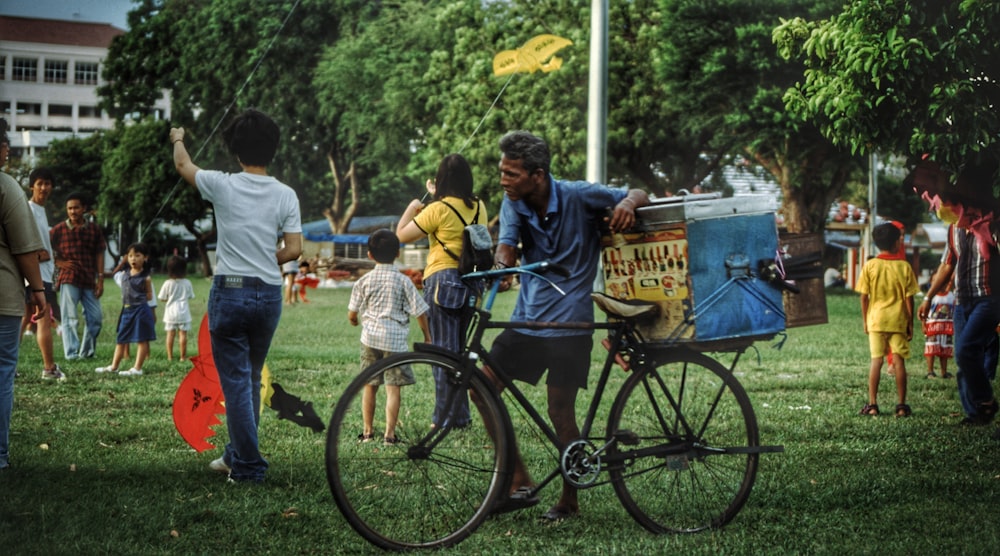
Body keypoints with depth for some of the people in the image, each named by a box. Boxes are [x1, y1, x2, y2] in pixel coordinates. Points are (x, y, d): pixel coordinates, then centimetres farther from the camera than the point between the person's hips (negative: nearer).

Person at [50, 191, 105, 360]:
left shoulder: (94, 229, 8)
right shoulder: (58, 230, 1)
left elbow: (99, 255, 8)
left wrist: (100, 279, 2)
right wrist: (60, 263, -10)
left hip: (89, 281, 3)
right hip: (68, 279, -3)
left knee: (95, 317, 4)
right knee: (70, 317, -6)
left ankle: (87, 352, 18)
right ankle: (71, 353, -5)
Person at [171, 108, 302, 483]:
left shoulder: (223, 186, -6)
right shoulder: (285, 195, -1)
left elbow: (183, 165, 14)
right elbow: (293, 250, -4)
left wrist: (177, 139, 35)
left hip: (230, 293, -3)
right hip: (269, 295, 3)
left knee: (236, 381, 0)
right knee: (251, 379, 17)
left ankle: (249, 466, 0)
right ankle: (237, 454, 28)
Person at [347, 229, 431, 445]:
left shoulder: (364, 281, 3)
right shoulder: (403, 281, -2)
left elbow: (352, 312, 10)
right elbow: (419, 311, -2)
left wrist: (353, 320, 34)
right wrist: (427, 336, 9)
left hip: (370, 337, 2)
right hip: (395, 339, -2)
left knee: (369, 385, 14)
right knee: (393, 387, -2)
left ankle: (368, 431, 18)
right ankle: (389, 433, -7)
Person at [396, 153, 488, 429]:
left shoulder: (438, 209, -12)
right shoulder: (479, 208, 6)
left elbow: (402, 235, -3)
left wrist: (412, 207, 12)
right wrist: (437, 197, 35)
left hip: (443, 280, -6)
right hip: (473, 281, 6)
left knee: (444, 350, -1)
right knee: (464, 350, 14)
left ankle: (445, 418, 2)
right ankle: (462, 415, 20)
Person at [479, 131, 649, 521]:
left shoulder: (577, 196, -11)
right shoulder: (513, 205, 0)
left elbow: (639, 195, -4)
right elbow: (506, 248, -12)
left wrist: (627, 204, -28)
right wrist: (499, 266, -36)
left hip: (568, 323, -5)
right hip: (527, 319, 5)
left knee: (560, 411, -4)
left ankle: (569, 500, 14)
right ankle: (519, 483, 4)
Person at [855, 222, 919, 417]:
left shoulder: (870, 266, -3)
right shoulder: (904, 266, -4)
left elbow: (864, 297, -1)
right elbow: (909, 298, -3)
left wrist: (865, 321, 9)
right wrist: (910, 323, 6)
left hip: (876, 319, 1)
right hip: (898, 320, -1)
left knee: (876, 360, 5)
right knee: (899, 360, 2)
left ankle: (872, 404, 4)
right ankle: (901, 405, 4)